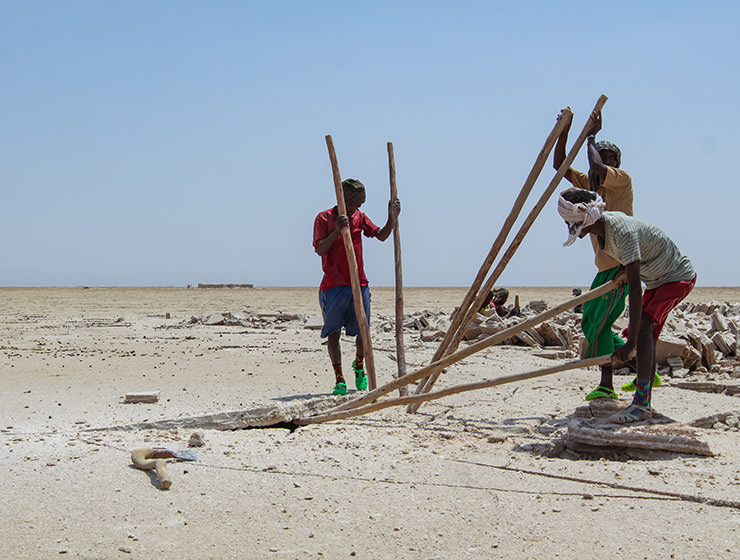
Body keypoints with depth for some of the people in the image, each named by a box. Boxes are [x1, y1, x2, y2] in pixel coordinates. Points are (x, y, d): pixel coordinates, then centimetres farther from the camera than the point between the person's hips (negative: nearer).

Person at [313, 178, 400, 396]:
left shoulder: (359, 217, 9)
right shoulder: (324, 218, -4)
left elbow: (381, 235, 14)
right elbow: (320, 249, -13)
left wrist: (391, 218, -2)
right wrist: (337, 230, -25)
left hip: (359, 284, 4)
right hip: (333, 285, -3)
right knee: (333, 333, -3)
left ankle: (359, 366, 33)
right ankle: (339, 379, 2)